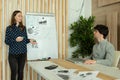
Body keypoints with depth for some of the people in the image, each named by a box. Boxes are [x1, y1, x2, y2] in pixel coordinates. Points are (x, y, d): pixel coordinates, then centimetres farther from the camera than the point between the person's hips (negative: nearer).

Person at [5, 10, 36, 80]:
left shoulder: (23, 28, 5)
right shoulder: (9, 28, -3)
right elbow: (6, 41, -5)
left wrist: (30, 40, -10)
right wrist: (15, 40, -19)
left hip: (23, 53, 3)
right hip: (13, 54, -2)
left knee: (21, 71, 8)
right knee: (14, 72, -2)